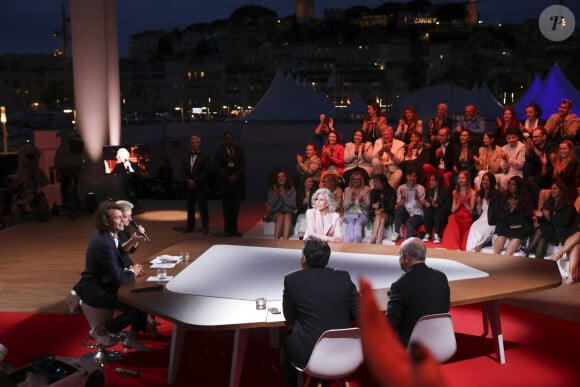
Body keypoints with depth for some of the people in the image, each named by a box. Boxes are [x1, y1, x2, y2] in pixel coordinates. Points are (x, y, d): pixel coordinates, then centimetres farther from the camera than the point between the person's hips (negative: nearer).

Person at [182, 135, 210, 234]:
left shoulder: (204, 156, -1)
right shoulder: (187, 156, 13)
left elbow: (206, 171, -8)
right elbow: (183, 170, 9)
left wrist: (195, 181, -13)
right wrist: (188, 180, -7)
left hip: (201, 186, -4)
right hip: (189, 186, 4)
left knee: (203, 207, -2)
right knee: (190, 207, 8)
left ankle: (205, 227, 2)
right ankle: (190, 226, 16)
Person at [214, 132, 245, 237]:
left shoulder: (239, 150, 12)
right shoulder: (219, 151, 4)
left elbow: (243, 165, 7)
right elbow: (217, 167, -1)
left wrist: (236, 175, -9)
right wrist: (228, 177, -10)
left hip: (237, 181, 2)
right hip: (225, 182, -2)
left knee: (236, 206, 0)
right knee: (227, 206, -1)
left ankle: (234, 229, 5)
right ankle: (228, 229, 3)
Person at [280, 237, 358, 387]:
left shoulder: (292, 280, -9)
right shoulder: (344, 277, -3)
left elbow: (289, 319, 2)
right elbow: (356, 313, 1)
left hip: (308, 354, -3)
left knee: (286, 341, 29)